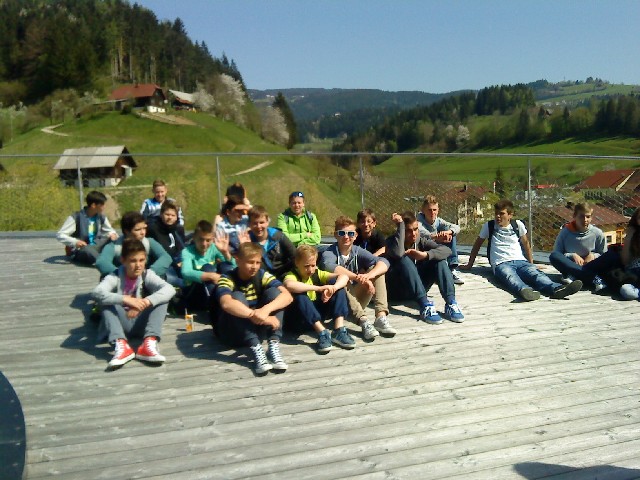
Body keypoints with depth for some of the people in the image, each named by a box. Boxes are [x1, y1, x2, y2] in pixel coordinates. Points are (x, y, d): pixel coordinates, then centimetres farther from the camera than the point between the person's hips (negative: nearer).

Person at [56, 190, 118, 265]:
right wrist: (75, 242, -33)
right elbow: (59, 235, -16)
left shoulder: (101, 217, 2)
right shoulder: (76, 218, -15)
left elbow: (109, 230, 16)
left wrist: (112, 234, -10)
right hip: (79, 251, -6)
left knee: (112, 239, -19)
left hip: (95, 247, 6)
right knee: (87, 250, -41)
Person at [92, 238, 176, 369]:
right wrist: (125, 299, -44)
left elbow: (169, 289, -26)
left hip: (141, 324, 1)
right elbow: (98, 293, -32)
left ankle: (149, 343, -34)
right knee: (107, 302, -25)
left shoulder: (147, 275, -7)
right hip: (121, 325, -1)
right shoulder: (115, 277, -10)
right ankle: (121, 344, -39)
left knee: (161, 298, -20)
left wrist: (146, 302, -41)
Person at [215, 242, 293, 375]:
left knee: (273, 292, -17)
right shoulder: (227, 279, -17)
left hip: (257, 328, 4)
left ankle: (274, 346, -29)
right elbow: (226, 304, -40)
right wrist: (259, 316, -47)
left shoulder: (262, 275, -5)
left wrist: (266, 309, -40)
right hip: (231, 333, -3)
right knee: (237, 296, -30)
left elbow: (287, 295, -21)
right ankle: (256, 350, -40)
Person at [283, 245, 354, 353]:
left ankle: (339, 331, -23)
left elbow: (344, 276, -10)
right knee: (299, 295, -34)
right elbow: (289, 285, -40)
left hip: (318, 313, 5)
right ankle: (322, 332, -35)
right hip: (298, 319, -5)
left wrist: (332, 288, -31)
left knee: (336, 283, -10)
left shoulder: (317, 274, 2)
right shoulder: (292, 275, -12)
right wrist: (319, 288, -42)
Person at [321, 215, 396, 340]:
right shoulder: (329, 252, -13)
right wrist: (358, 277, -46)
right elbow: (329, 266, -38)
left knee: (377, 270, -12)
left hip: (357, 299, 4)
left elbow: (384, 262, -16)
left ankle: (381, 317, -26)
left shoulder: (358, 251, -1)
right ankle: (363, 320, -41)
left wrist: (368, 275, -38)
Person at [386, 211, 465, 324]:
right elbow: (398, 253, -36)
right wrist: (400, 225, -29)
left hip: (418, 288, 4)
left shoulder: (421, 240, 0)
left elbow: (447, 250, -14)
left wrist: (425, 255, -30)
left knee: (439, 259, -13)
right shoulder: (392, 240, -10)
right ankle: (425, 306, -40)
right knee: (405, 260, -31)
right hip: (398, 290, -4)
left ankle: (450, 303, -27)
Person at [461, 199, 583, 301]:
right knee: (511, 277, -39)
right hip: (501, 264, -3)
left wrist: (531, 264, 24)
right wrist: (469, 265, 25)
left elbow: (526, 243, 25)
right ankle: (524, 290, -71)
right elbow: (477, 244, 22)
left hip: (520, 261, 3)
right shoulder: (488, 226, 12)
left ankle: (556, 289, -59)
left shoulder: (518, 225, 16)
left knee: (535, 273, -32)